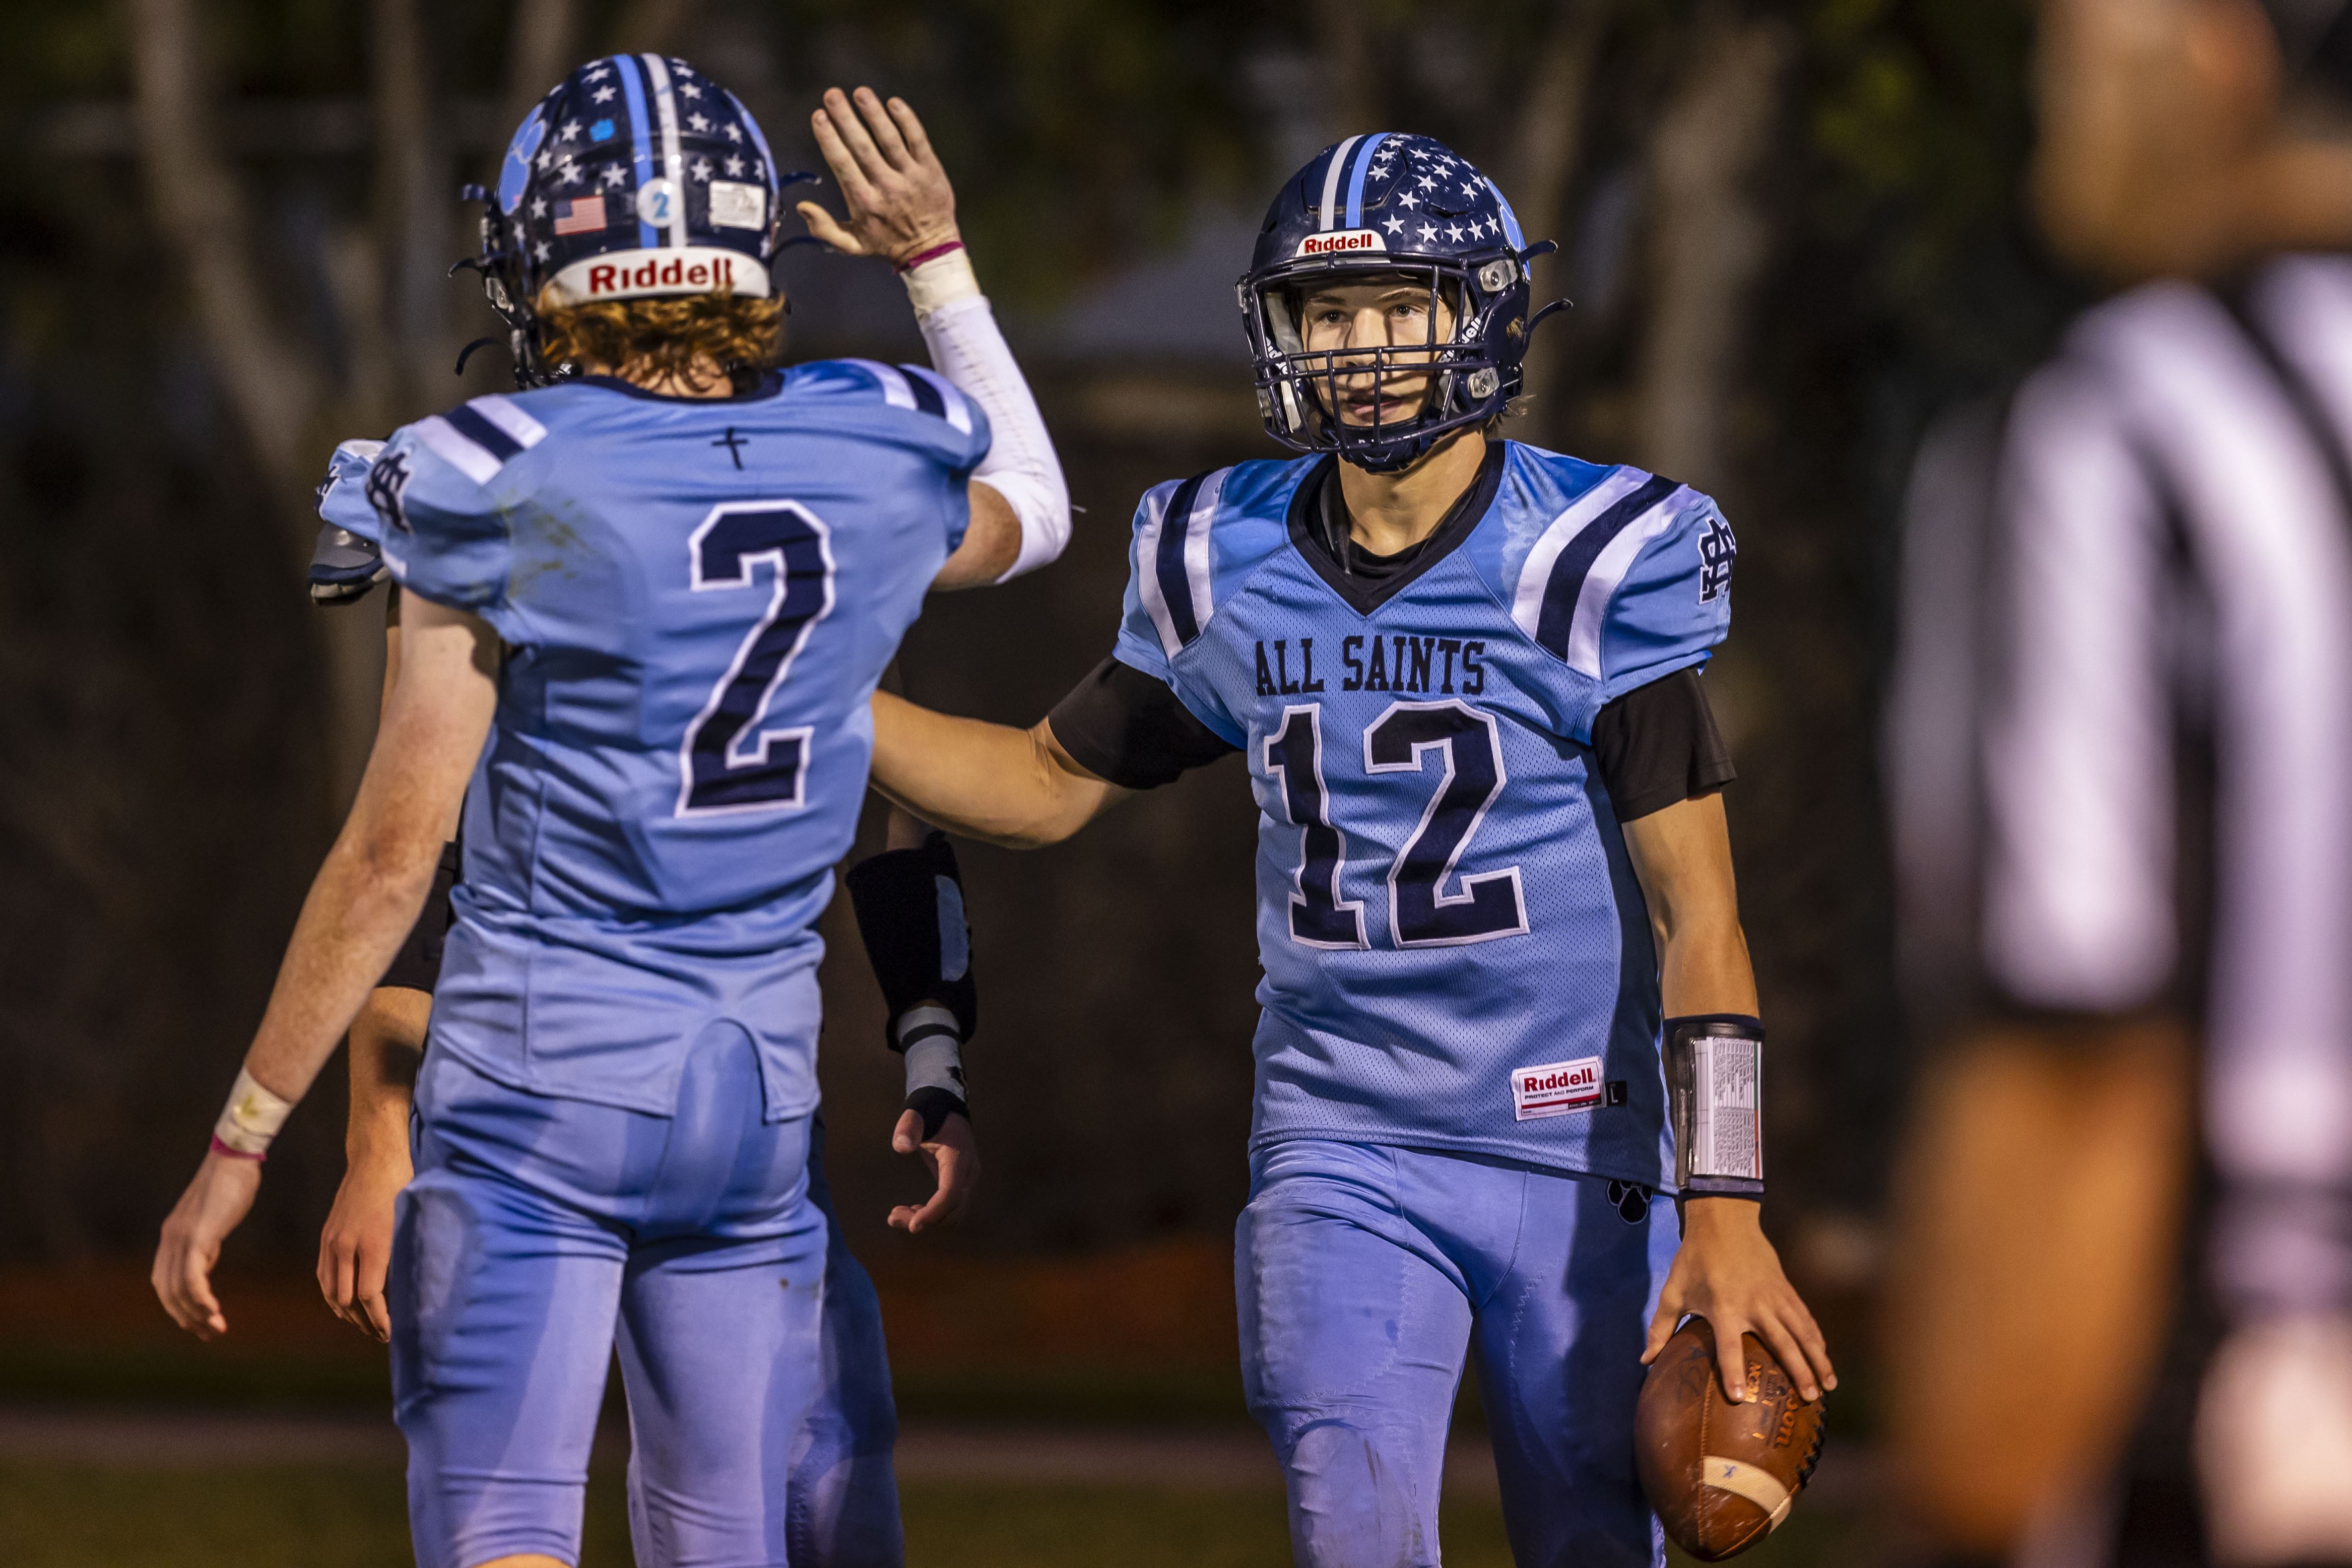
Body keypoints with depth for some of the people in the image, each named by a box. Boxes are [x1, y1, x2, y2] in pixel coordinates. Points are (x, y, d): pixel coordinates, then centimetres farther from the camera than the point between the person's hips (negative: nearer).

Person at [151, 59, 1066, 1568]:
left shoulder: (508, 492, -14)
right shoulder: (875, 458, -2)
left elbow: (390, 862, -11)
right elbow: (1032, 517, 25)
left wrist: (242, 1142, -4)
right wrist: (938, 259, 26)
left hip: (538, 1084, -5)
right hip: (762, 1088, 5)